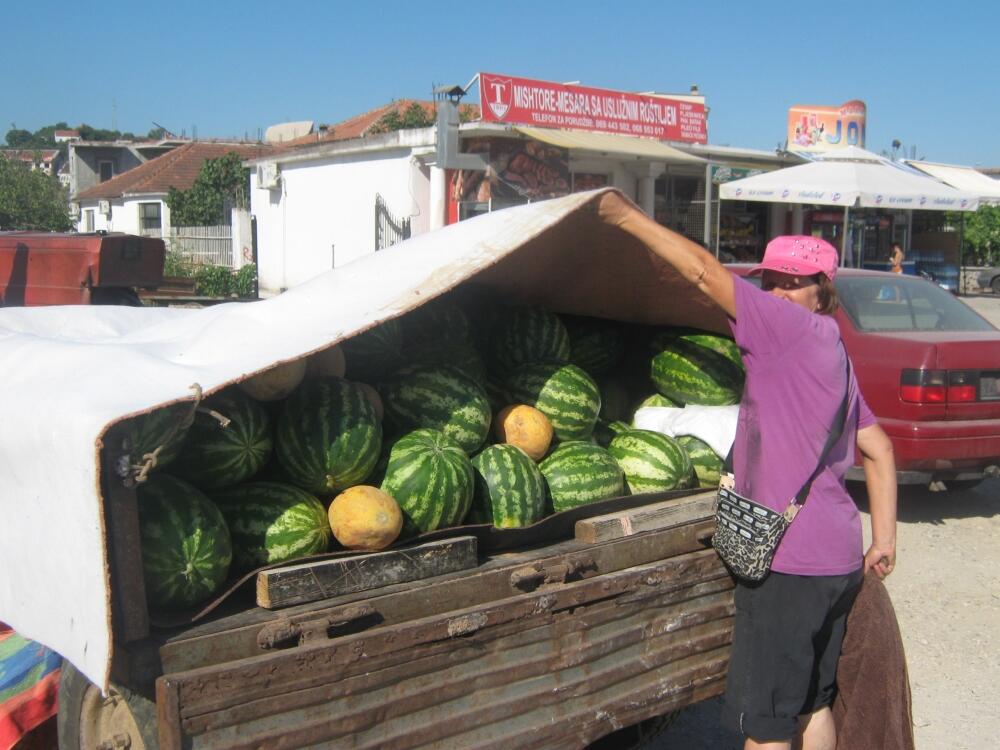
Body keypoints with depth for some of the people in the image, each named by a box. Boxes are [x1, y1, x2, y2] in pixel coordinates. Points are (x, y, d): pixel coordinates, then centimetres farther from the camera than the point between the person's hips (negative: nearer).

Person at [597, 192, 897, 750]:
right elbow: (879, 450, 18)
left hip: (789, 560, -9)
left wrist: (629, 217, -6)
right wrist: (884, 539, 20)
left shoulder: (801, 328, -12)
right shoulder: (831, 352, 15)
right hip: (838, 559, 10)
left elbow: (705, 271, -14)